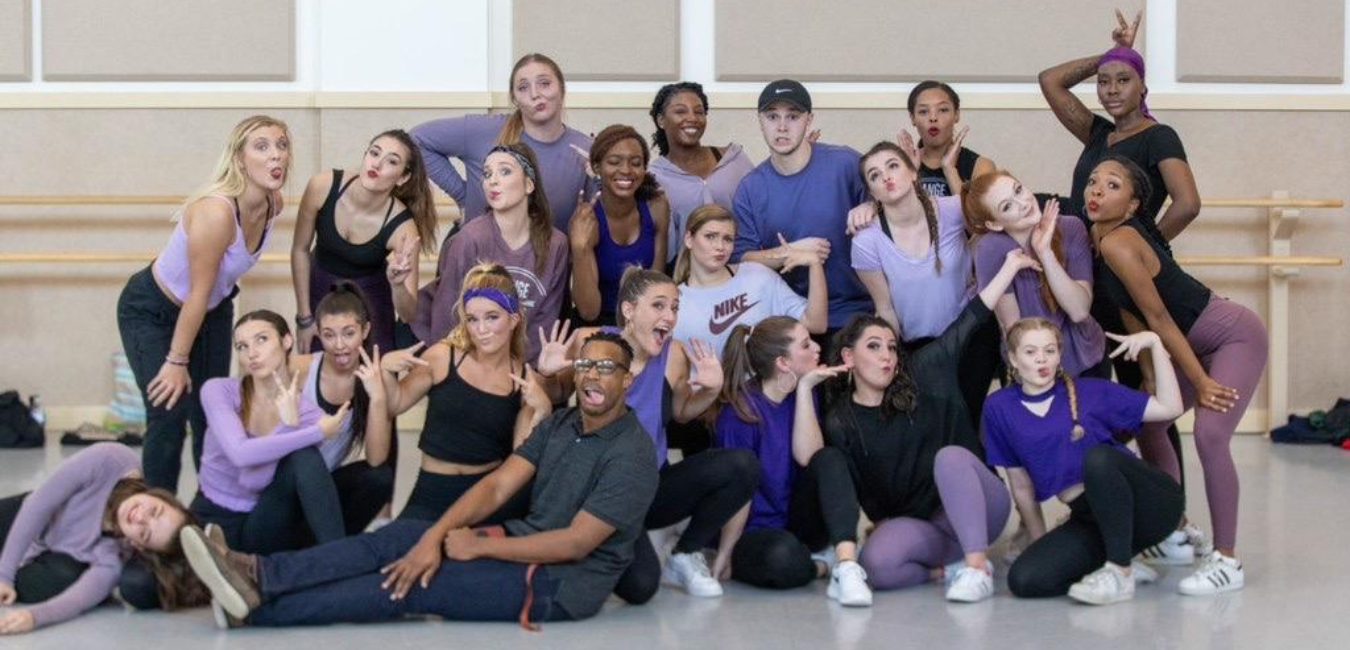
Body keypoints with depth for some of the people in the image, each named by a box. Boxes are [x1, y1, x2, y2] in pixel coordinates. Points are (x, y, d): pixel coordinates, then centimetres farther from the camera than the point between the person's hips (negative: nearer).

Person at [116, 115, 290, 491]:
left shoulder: (273, 203, -13)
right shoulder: (216, 212, -36)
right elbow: (198, 295, -27)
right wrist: (177, 361, -18)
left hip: (212, 309, 7)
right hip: (152, 312, -7)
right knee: (170, 413, -12)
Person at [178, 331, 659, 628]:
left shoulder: (632, 454, -16)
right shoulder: (559, 423, 9)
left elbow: (576, 542, -22)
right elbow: (496, 486, 1)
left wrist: (477, 547, -17)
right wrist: (435, 536, -15)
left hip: (563, 583, -8)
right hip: (524, 543, 8)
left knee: (413, 586, -17)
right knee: (398, 538, -10)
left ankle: (254, 610, -17)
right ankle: (257, 576, -21)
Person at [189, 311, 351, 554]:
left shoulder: (308, 414, -7)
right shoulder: (219, 391, -9)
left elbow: (254, 481, -18)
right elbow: (241, 455, -29)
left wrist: (290, 424, -25)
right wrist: (319, 432, -26)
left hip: (266, 528, 2)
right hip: (215, 521, -2)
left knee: (303, 457, -29)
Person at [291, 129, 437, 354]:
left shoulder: (402, 227, -27)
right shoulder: (323, 187, -24)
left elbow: (408, 315, -24)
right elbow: (300, 250, -7)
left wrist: (397, 284, -45)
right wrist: (304, 317, -2)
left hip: (370, 300, -1)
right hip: (320, 292, 1)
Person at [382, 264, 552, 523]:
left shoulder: (525, 379, 0)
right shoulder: (442, 358, -3)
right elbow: (394, 405, 8)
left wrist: (541, 412, -16)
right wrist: (387, 369, -9)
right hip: (434, 491, -1)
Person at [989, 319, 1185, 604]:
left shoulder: (1090, 391, 2)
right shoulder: (999, 408, 5)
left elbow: (1170, 408, -1)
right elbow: (1022, 486, 12)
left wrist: (1155, 343, -6)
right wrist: (1042, 545, 14)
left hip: (1150, 502, -2)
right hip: (1090, 518, 3)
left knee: (1097, 456, -35)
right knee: (1024, 579, -22)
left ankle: (1120, 573, -21)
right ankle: (1121, 563, 0)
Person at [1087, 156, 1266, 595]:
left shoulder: (1118, 244, -27)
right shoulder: (1100, 240, 0)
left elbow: (1159, 318, -22)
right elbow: (1132, 316, 6)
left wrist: (1200, 382, -18)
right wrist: (1151, 375, 4)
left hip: (1236, 336, -10)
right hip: (1195, 344, 10)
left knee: (1209, 434, -22)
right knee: (1146, 420, 13)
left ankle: (1227, 562, -13)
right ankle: (1175, 529, 28)